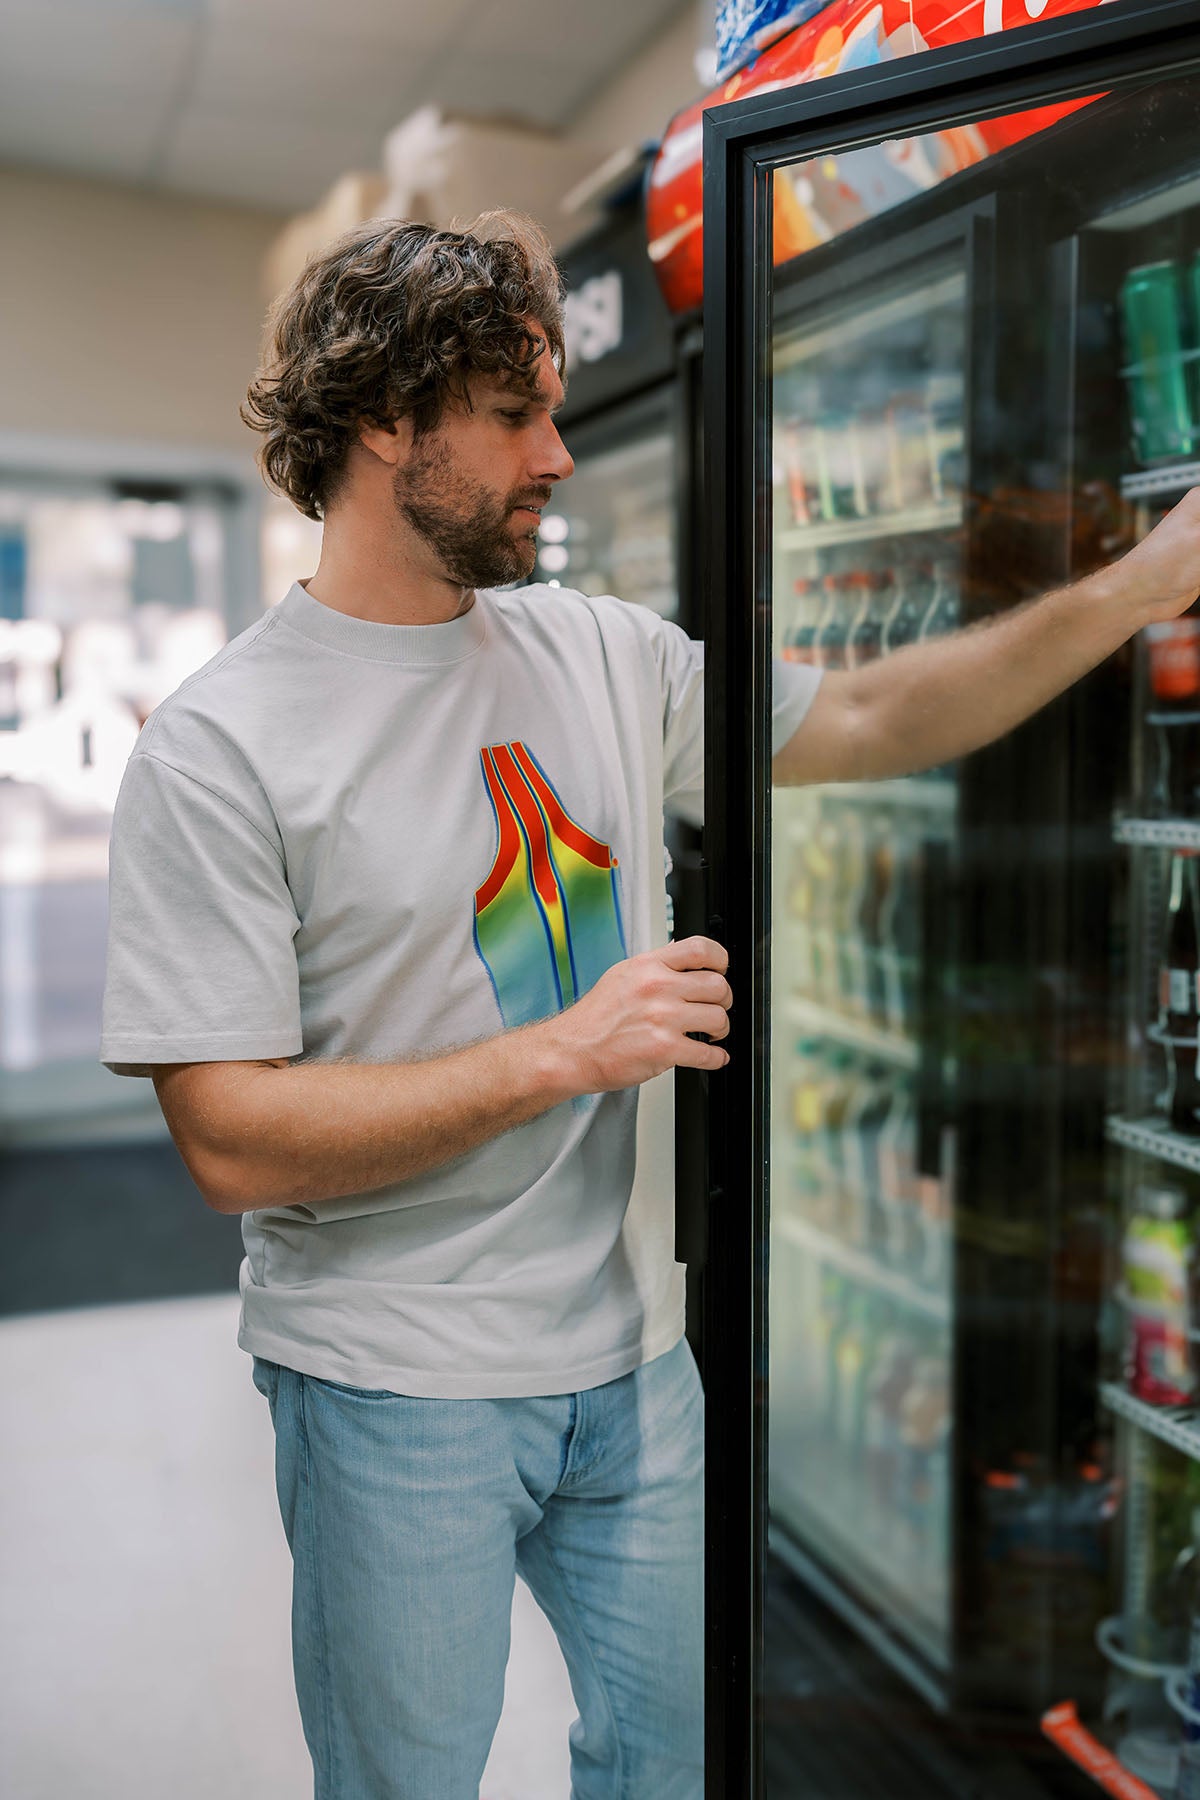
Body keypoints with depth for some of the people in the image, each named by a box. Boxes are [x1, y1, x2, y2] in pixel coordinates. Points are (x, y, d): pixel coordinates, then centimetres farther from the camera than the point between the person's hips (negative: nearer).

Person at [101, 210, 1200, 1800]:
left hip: (632, 1348, 6)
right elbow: (232, 1142, -19)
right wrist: (566, 1051, -23)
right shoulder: (221, 747, -16)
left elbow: (864, 723, 9)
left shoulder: (601, 655, 2)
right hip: (397, 1385, -5)